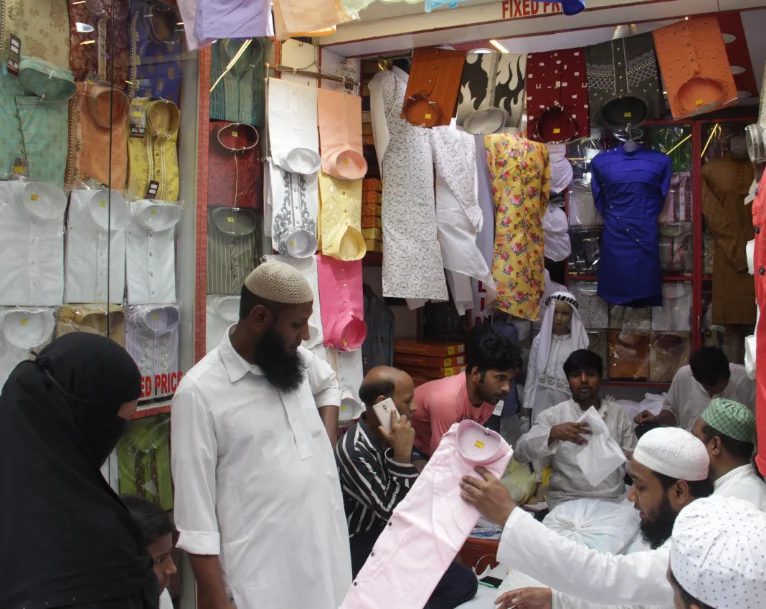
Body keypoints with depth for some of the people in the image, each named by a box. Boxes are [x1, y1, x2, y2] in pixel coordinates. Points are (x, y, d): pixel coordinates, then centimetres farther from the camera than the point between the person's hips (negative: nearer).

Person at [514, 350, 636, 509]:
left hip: (613, 499, 3)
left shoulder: (618, 414, 10)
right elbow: (520, 453, -9)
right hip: (567, 501, -2)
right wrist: (552, 433, -24)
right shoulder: (553, 415, 3)